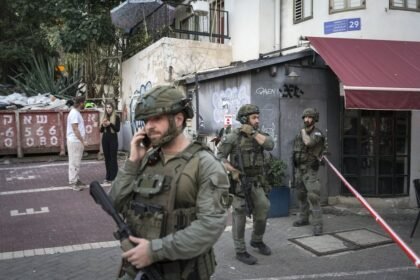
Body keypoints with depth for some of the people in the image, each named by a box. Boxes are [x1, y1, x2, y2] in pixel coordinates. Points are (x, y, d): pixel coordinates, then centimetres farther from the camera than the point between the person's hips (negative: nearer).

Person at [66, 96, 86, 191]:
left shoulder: (76, 112, 15)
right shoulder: (74, 113, -15)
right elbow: (75, 129, -20)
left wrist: (82, 140, 16)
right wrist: (82, 141, -17)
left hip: (77, 141, 10)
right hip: (74, 141, -10)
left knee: (76, 162, 15)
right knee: (74, 162, -5)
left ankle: (76, 179, 22)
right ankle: (73, 182, -1)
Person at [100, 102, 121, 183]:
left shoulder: (116, 117, -3)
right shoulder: (104, 117, 11)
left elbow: (118, 129, -10)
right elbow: (101, 130, 12)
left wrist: (110, 124, -21)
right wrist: (103, 125, -8)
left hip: (113, 139, -5)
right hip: (105, 139, 5)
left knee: (113, 158, -4)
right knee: (107, 158, 9)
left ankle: (113, 178, 0)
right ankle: (108, 177, 16)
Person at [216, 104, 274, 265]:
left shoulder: (259, 135, 8)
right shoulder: (233, 136, -8)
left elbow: (270, 145, -11)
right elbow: (219, 156, -7)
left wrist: (253, 133, -13)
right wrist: (232, 171, -18)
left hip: (257, 182, 5)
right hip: (239, 182, -5)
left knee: (263, 211, 9)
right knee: (240, 217, 0)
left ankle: (257, 240, 32)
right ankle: (240, 251, 10)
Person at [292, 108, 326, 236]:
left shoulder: (317, 133, -12)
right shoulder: (300, 133, 11)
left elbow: (309, 143, -33)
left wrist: (303, 131, -12)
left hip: (309, 170, -8)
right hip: (298, 169, 8)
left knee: (313, 197, -14)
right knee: (301, 196, 17)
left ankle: (317, 225, -11)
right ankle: (303, 219, 31)